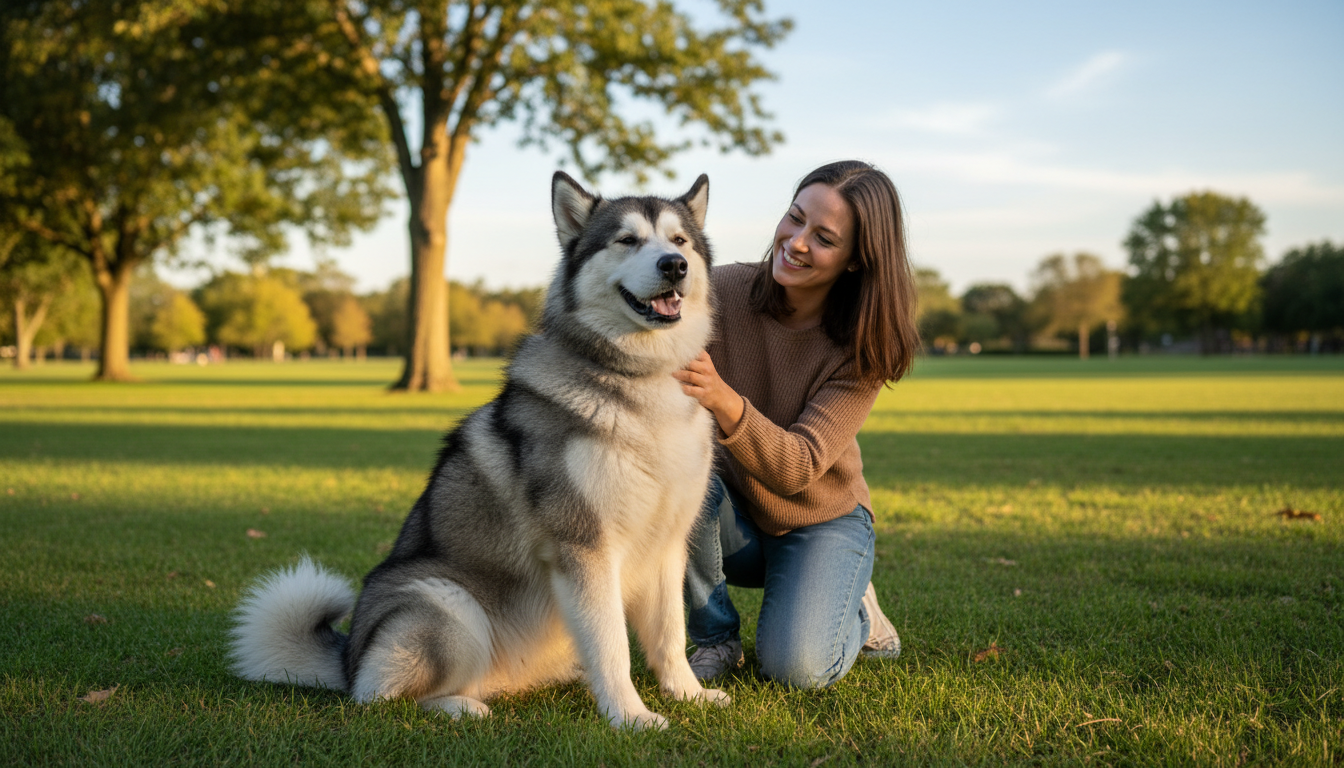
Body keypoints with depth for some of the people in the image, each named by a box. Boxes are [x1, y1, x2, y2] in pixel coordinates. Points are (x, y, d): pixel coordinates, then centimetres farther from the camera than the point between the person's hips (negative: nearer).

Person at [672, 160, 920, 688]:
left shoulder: (863, 348, -19)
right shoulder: (724, 290, -16)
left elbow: (799, 469, -29)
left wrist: (724, 401, -47)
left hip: (822, 523, -2)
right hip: (730, 517, 2)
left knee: (796, 667, -26)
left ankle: (853, 609, 10)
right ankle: (715, 638, -9)